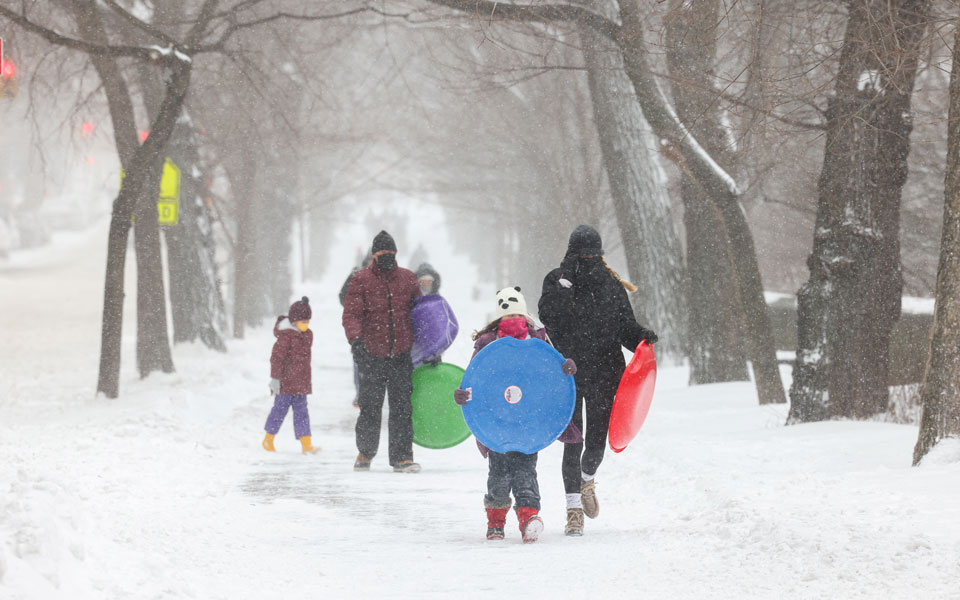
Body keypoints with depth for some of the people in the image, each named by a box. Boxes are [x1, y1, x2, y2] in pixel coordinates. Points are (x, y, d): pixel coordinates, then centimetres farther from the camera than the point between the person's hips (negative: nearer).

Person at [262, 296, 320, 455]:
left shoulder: (307, 335, 11)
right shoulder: (286, 335, -15)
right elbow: (277, 357, -17)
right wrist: (275, 378, -19)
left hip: (300, 382, 7)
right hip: (285, 382, -7)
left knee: (301, 411, 4)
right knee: (280, 408, 1)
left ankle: (306, 445, 0)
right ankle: (268, 440, 17)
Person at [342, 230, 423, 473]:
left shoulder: (407, 278, 9)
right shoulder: (361, 280, -1)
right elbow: (351, 314, -9)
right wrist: (356, 339, -27)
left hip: (402, 354, 2)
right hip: (372, 354, -2)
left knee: (402, 407, -1)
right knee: (370, 407, 2)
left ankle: (402, 456, 3)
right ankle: (365, 452, 22)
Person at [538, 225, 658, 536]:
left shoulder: (612, 286, 7)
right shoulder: (557, 281, 0)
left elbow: (625, 326, 10)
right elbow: (549, 315, -18)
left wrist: (641, 336, -10)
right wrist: (566, 278, -21)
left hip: (604, 373, 2)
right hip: (568, 372, -2)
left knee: (596, 442, 4)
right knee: (573, 440, -6)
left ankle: (587, 479, 37)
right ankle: (574, 507, -1)